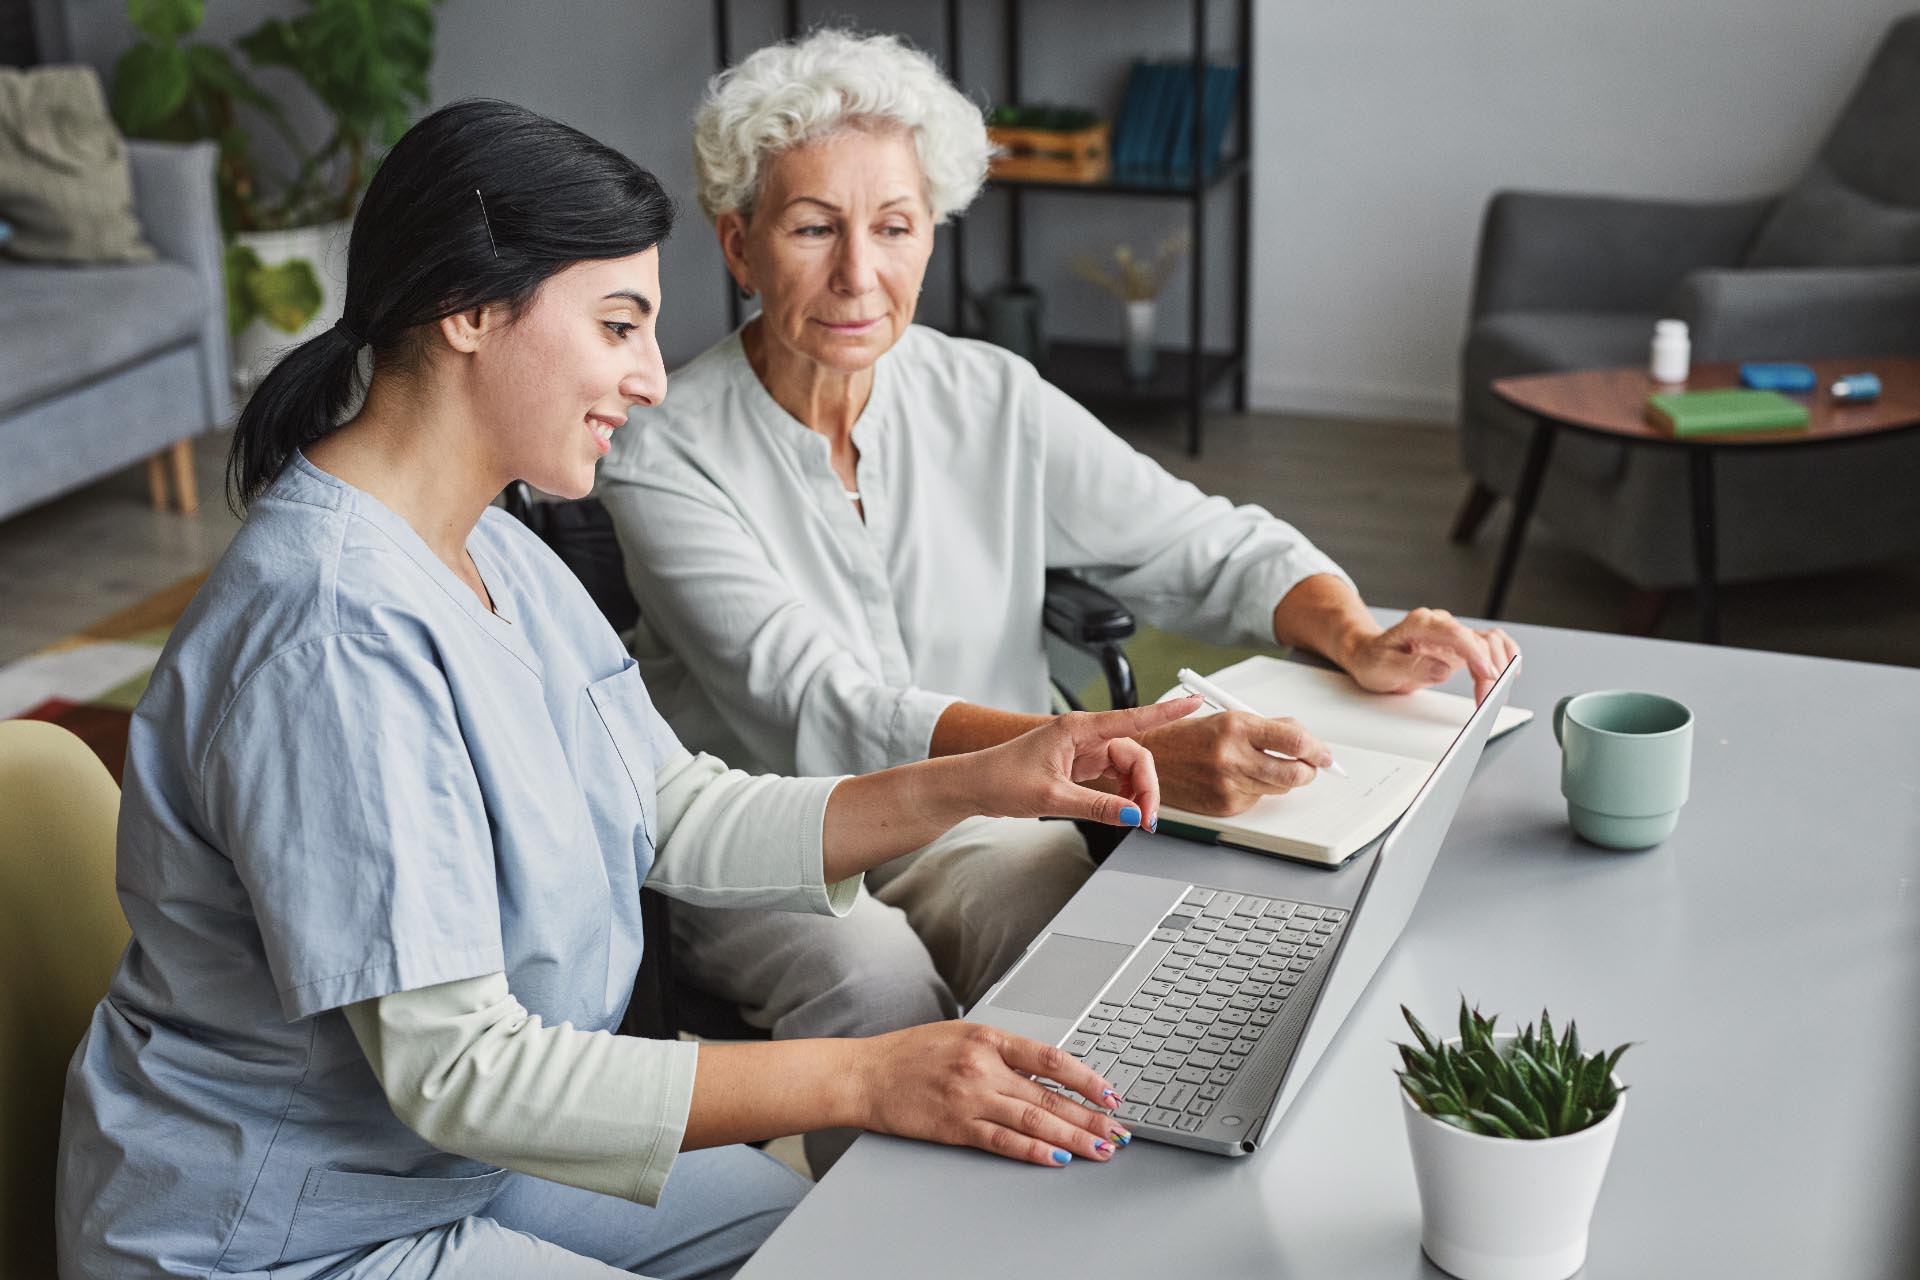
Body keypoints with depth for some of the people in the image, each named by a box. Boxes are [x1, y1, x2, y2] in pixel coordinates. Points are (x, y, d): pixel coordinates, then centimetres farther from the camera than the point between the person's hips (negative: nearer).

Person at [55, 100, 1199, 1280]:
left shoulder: (495, 555, 3)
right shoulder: (334, 635, -29)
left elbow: (685, 820, 4)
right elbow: (457, 1071, -30)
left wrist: (976, 786, -7)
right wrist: (863, 1078, -32)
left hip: (469, 1155, 9)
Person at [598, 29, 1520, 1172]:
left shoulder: (992, 403, -2)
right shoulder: (667, 463, -15)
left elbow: (1208, 546, 2)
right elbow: (828, 716, -28)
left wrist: (1360, 640, -21)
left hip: (978, 824, 3)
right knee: (879, 985, -31)